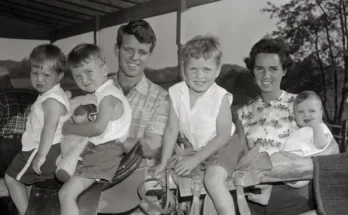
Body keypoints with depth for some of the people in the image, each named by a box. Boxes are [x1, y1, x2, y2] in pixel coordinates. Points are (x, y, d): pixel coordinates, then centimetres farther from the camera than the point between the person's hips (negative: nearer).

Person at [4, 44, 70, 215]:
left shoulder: (51, 100, -22)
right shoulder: (53, 94, 11)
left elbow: (49, 128, -33)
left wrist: (41, 155, -34)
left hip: (44, 150, -10)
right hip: (49, 148, 10)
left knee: (11, 177, 3)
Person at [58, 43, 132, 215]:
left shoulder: (108, 96, -15)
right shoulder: (99, 93, 17)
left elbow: (98, 127, -26)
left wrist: (70, 128, -14)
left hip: (105, 149, -11)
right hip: (95, 147, 11)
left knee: (67, 193, -17)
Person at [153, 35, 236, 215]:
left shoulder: (220, 97, -22)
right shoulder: (176, 93, -11)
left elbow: (223, 136, -18)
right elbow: (172, 130, -6)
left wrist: (196, 159, -20)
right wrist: (164, 162, -7)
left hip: (218, 148, -5)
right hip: (189, 146, 5)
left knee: (214, 180, -28)